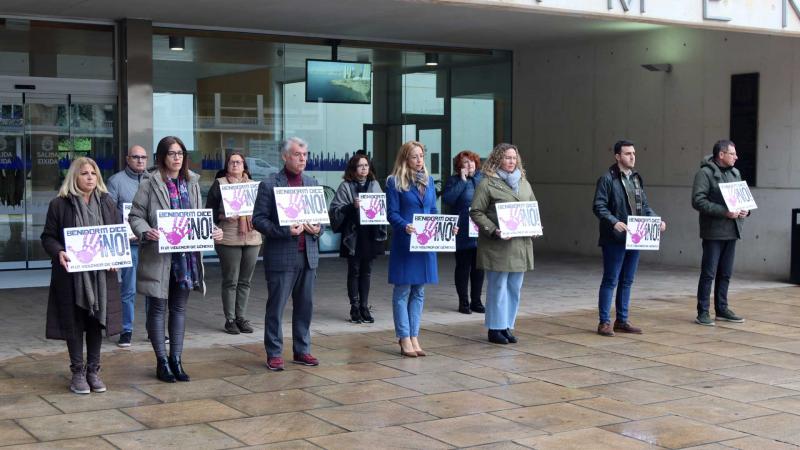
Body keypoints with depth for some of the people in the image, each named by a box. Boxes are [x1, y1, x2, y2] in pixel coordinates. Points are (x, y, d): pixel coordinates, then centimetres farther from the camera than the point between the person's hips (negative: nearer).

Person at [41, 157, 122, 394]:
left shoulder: (106, 203, 8)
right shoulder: (59, 205, -2)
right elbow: (48, 237, -1)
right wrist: (58, 252, -20)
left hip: (100, 274, 3)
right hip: (71, 274, -3)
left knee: (97, 321, 8)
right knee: (74, 323, 3)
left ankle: (93, 371, 19)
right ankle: (78, 372, 13)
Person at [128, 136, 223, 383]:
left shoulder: (192, 183, 10)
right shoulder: (150, 185, -4)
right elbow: (135, 216, -4)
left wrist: (213, 231, -3)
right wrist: (146, 232, -23)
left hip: (186, 255, 4)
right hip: (158, 256, -4)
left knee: (179, 308, 11)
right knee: (158, 308, 4)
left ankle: (176, 359, 21)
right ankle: (162, 362, 14)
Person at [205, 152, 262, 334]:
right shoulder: (219, 184, 4)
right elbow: (210, 211, 1)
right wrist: (224, 217, -14)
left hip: (252, 239, 4)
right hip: (228, 240, -4)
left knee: (245, 281, 8)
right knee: (230, 281, -1)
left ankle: (241, 317, 17)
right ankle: (230, 319, 7)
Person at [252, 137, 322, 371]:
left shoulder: (312, 183, 13)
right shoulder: (269, 185, -4)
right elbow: (258, 219, -7)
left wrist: (317, 229, -2)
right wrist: (284, 231, -19)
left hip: (308, 255, 5)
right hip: (281, 256, -5)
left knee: (305, 305, 11)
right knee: (276, 307, 1)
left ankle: (302, 350, 22)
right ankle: (274, 354, 11)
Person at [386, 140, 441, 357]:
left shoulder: (428, 180, 13)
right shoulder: (395, 182, -4)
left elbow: (433, 210, 16)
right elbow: (392, 213, -8)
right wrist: (405, 226, -26)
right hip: (404, 243, -6)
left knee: (419, 292, 10)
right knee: (402, 292, 0)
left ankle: (414, 338, 16)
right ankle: (404, 339, 6)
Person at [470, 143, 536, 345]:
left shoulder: (524, 183, 16)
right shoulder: (487, 183, -5)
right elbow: (476, 212, -8)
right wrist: (494, 231, -18)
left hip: (521, 244, 6)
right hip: (497, 245, -6)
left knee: (514, 288, 9)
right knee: (498, 287, -1)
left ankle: (507, 326, 19)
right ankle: (495, 328, 8)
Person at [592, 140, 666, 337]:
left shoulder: (637, 178, 14)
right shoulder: (607, 179, -8)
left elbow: (644, 206, 19)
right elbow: (599, 206, -13)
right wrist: (614, 222, -27)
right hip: (615, 239, -7)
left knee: (627, 281, 13)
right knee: (610, 281, -1)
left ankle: (622, 321, 22)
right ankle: (604, 322, 6)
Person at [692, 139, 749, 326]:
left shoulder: (735, 173, 15)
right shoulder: (705, 173, -9)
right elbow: (698, 201, -17)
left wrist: (745, 210, 0)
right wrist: (724, 212, -22)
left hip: (731, 232, 7)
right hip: (713, 232, -7)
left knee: (725, 274, 13)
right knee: (708, 273, -3)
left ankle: (722, 309, 23)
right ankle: (703, 312, 3)